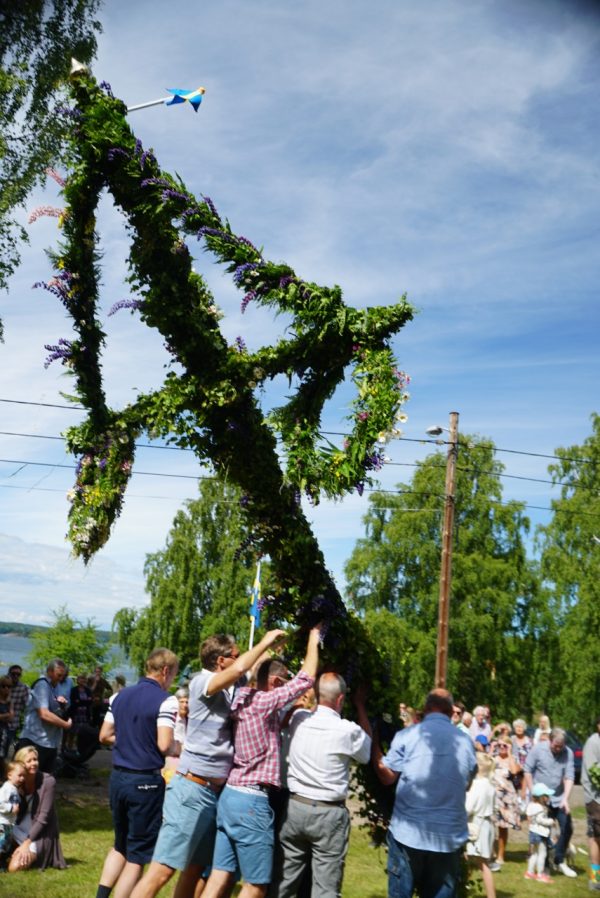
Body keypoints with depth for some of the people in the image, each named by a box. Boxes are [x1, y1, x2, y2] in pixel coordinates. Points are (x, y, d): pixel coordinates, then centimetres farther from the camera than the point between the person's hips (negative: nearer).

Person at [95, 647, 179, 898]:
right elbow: (164, 745, -20)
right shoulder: (166, 701, -14)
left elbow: (105, 736, 11)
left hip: (118, 777, 7)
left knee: (120, 846, 23)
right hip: (146, 781, -7)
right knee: (138, 854, 6)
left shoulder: (120, 696, 8)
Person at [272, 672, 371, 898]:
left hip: (294, 807, 4)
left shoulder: (298, 719, -2)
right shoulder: (348, 731, -13)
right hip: (329, 813, -4)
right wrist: (360, 706, 18)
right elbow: (367, 744, 11)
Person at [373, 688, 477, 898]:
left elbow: (387, 776, 1)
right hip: (449, 837, 2)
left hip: (408, 833, -2)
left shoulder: (407, 736, -6)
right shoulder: (466, 742, 3)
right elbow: (467, 784, 16)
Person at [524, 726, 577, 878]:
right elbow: (528, 771, -6)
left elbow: (569, 777, -11)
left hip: (559, 798, 3)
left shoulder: (568, 753, -10)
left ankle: (560, 861, 22)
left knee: (567, 828, 3)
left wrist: (565, 798, -22)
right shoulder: (538, 749, -14)